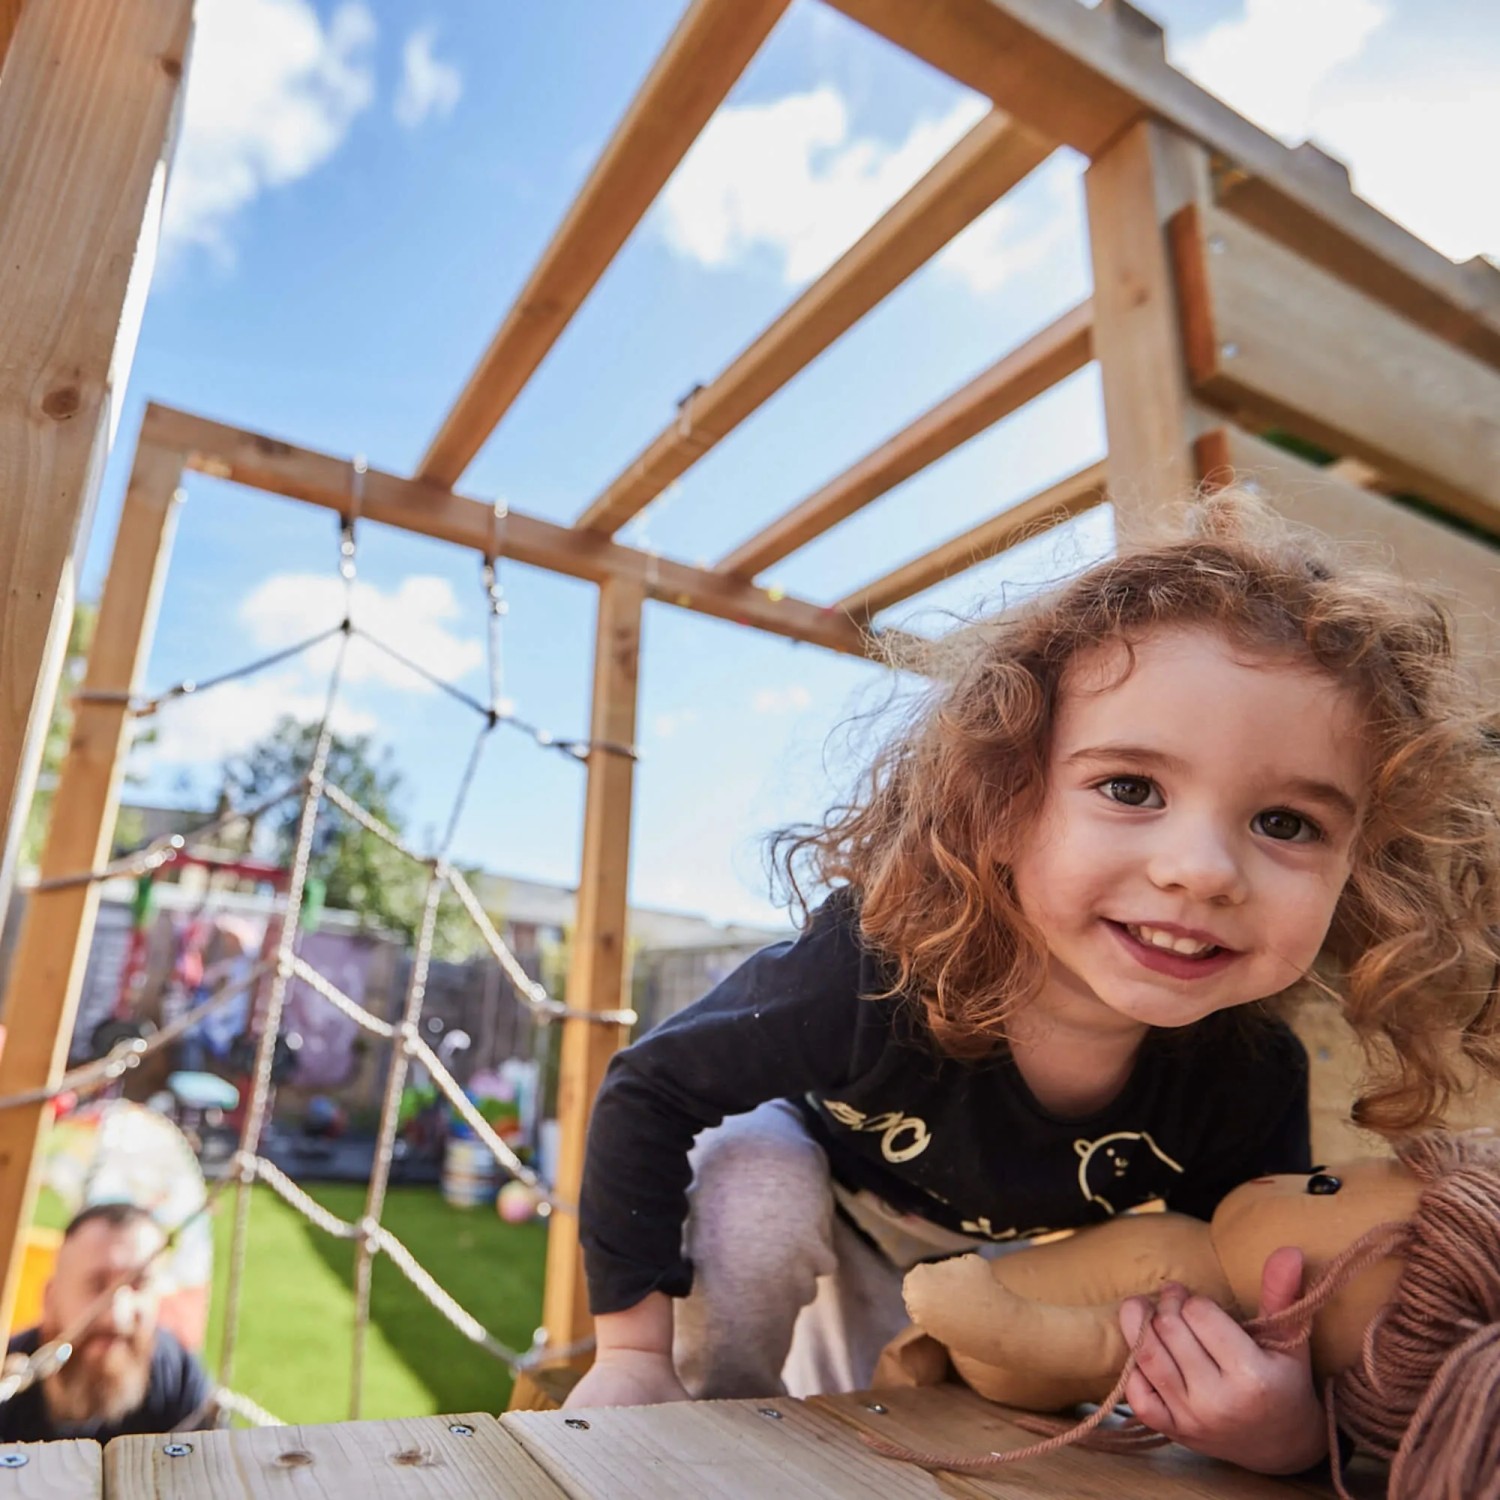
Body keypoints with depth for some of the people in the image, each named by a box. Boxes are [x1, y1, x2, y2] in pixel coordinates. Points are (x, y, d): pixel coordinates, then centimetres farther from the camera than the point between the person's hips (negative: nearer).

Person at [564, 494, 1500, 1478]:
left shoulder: (1254, 1086, -32)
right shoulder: (872, 970, -43)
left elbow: (1263, 1345, -17)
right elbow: (646, 1092, -29)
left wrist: (1287, 1433, -40)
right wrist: (633, 1343, -26)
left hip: (1000, 1260, 3)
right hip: (813, 1180, -3)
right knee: (749, 1174, -33)